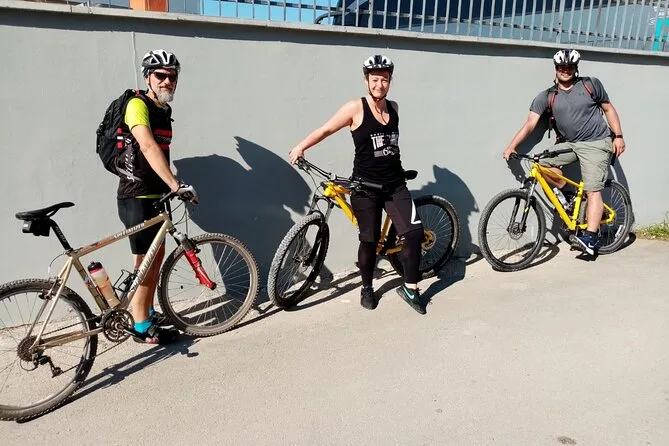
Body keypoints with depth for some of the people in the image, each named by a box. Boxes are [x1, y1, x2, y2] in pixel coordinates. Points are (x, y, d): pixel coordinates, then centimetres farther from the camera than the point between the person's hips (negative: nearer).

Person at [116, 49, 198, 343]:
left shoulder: (164, 111, 13)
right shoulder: (138, 105, -15)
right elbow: (148, 147, -30)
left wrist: (169, 190, 22)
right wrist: (176, 185, -39)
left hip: (154, 195, 9)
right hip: (136, 197, -9)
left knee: (158, 255, 15)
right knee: (146, 261, -3)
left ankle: (149, 314, 30)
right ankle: (142, 328, 9)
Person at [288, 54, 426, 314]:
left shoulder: (393, 108, 6)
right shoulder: (356, 108, -9)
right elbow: (326, 130, -6)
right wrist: (301, 147, -11)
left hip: (395, 184, 4)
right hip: (365, 187, -4)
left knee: (414, 232, -5)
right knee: (370, 240, 5)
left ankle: (410, 288, 12)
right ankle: (367, 288, 27)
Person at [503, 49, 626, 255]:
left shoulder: (591, 84, -3)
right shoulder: (546, 97, -2)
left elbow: (609, 109, 7)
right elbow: (530, 124, -10)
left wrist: (618, 136, -1)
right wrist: (511, 146, -22)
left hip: (596, 143, -3)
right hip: (568, 143, 4)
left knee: (592, 190, -13)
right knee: (543, 163, -20)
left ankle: (591, 237, -11)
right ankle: (564, 194, 5)